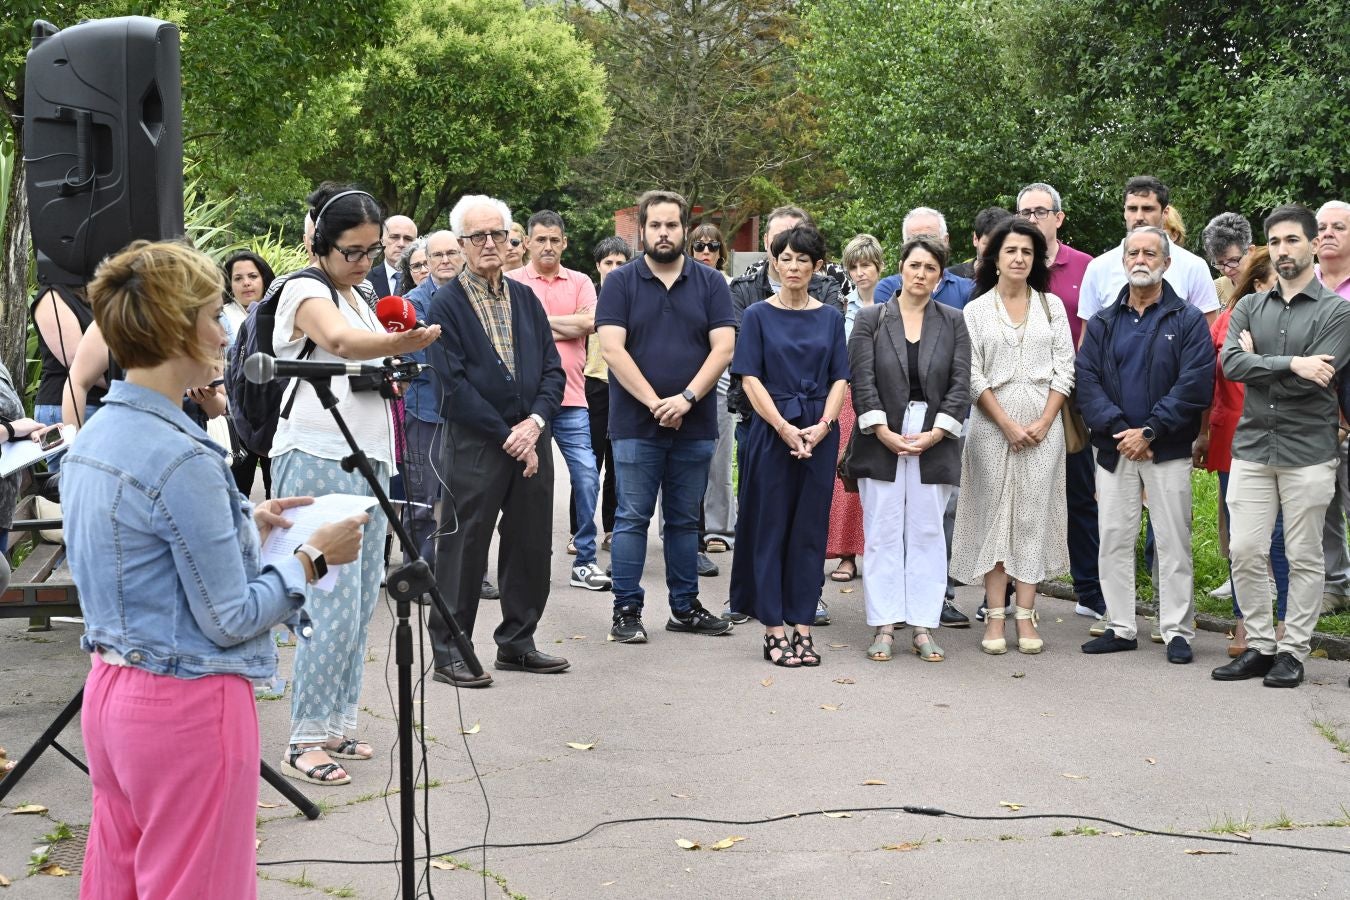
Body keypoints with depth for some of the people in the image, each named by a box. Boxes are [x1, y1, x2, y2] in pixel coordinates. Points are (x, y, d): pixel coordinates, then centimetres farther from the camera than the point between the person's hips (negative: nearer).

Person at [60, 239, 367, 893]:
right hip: (186, 706, -9)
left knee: (117, 881, 18)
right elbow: (231, 619, -18)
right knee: (190, 884, 4)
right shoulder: (182, 460, -22)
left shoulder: (93, 439, 6)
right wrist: (313, 557, -6)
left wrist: (246, 523, 13)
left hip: (109, 691, 9)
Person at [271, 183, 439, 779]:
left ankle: (336, 724, 19)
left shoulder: (362, 298, 17)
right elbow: (341, 342, -31)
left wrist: (398, 352, 7)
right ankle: (305, 741, -4)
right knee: (335, 608, -12)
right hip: (317, 462, -8)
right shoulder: (306, 291, -9)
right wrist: (402, 343, -49)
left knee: (362, 603, 9)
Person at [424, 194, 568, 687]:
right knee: (463, 548, -1)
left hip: (529, 439, 6)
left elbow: (553, 369, 9)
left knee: (531, 546, 11)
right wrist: (506, 436, -13)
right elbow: (454, 384, -11)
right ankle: (449, 652, 9)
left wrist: (535, 422, -8)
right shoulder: (446, 305, -4)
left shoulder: (526, 299, 12)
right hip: (474, 444, -5)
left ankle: (517, 642, 24)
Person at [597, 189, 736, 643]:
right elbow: (612, 348, -8)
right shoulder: (620, 282, 1)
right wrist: (654, 402, -15)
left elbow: (723, 347, -2)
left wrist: (686, 397, -14)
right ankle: (627, 610, 6)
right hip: (635, 424, -2)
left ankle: (685, 606, 19)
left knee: (685, 520, 11)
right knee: (632, 518, 1)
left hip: (695, 425, 2)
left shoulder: (711, 283, 6)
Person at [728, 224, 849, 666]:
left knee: (810, 530, 4)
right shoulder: (758, 315, 2)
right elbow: (750, 379, -4)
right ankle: (773, 629, 6)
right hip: (772, 430, -2)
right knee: (770, 527, 0)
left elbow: (840, 380, 5)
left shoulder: (830, 317, 9)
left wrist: (822, 425, -11)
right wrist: (785, 428, -15)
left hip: (820, 434, 2)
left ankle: (802, 627, 10)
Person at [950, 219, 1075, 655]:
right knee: (993, 514, 0)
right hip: (992, 426, -1)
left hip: (1043, 427, 1)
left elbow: (1064, 369, 4)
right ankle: (995, 616, 3)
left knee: (1034, 516, 1)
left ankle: (1026, 615, 4)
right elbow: (974, 376, -1)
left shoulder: (1051, 305, 9)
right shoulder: (976, 310, 4)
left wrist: (1043, 422, -7)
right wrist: (1008, 424, -9)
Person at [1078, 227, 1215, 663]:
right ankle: (1120, 628, 16)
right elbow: (1086, 381, 1)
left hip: (1168, 450, -3)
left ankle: (1178, 631, 8)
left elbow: (1195, 385, -9)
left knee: (1173, 543, 0)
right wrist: (1117, 430, -13)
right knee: (1114, 541, 7)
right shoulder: (1102, 323, 11)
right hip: (1114, 448, 3)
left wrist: (1149, 431, -14)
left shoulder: (1188, 321, 1)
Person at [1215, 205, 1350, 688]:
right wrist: (1290, 364, -17)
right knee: (1244, 552, 2)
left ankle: (1293, 650, 13)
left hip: (1307, 451, -3)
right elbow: (1231, 363, -7)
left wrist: (1259, 360, -6)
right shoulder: (1249, 307, 10)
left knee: (1304, 558, 3)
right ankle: (1259, 645, 14)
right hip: (1252, 448, 3)